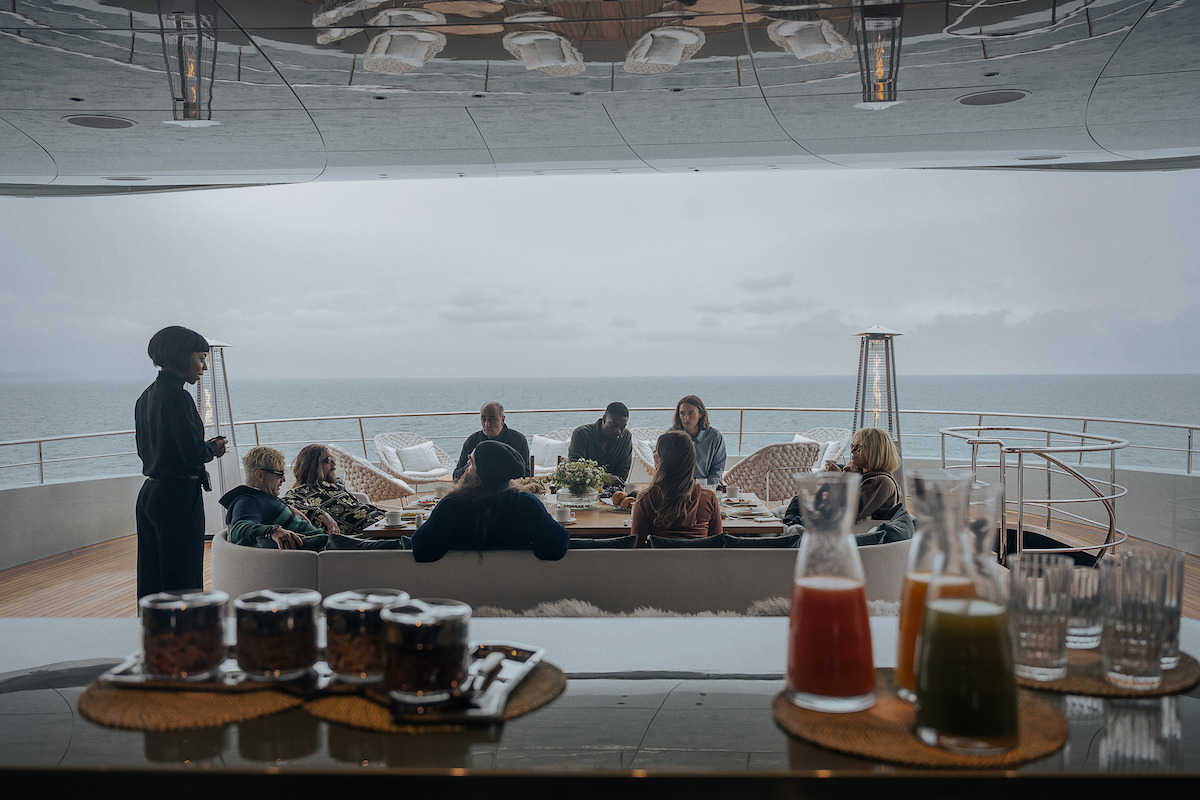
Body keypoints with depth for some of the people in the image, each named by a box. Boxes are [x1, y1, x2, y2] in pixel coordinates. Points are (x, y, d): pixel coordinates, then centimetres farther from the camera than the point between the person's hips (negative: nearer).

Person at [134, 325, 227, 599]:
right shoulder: (177, 397, -16)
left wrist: (206, 447, 13)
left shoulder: (146, 396, 12)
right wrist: (214, 448, 1)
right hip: (179, 497, -9)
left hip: (148, 495, 9)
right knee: (182, 582, -2)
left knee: (152, 581, 14)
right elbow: (193, 452, -21)